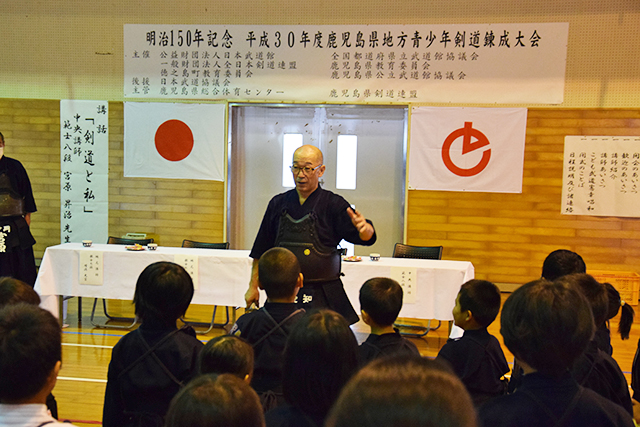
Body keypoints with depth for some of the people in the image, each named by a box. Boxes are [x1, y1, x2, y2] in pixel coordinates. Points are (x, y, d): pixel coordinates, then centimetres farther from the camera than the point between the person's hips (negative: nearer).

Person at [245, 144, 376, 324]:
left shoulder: (333, 204, -2)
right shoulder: (278, 204, 7)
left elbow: (366, 237, -14)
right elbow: (261, 251, 14)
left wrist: (364, 228, -37)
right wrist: (253, 287, 12)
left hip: (322, 297, -2)